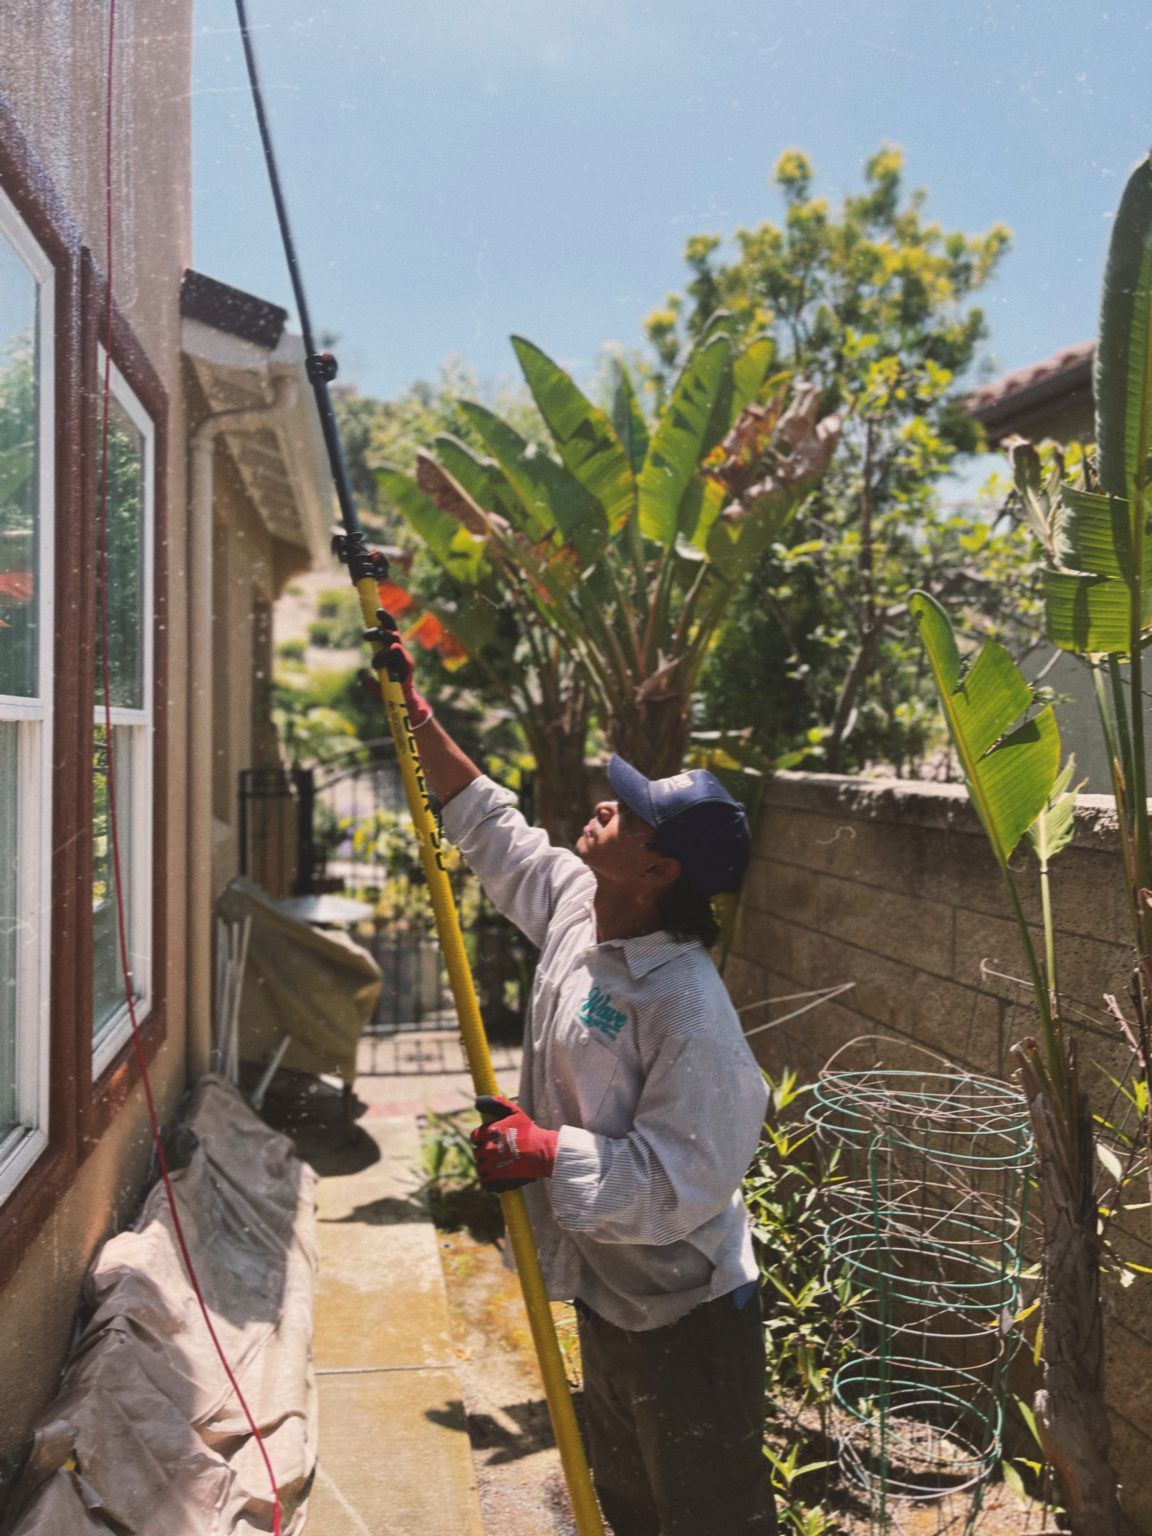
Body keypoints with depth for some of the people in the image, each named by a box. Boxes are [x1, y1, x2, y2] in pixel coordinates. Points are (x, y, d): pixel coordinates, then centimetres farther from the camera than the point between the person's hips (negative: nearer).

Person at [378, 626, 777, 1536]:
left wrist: (547, 1153, -31)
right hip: (607, 1297, 8)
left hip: (686, 1315, -8)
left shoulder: (686, 1004, -30)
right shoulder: (574, 907, -6)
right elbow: (488, 827, 8)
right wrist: (415, 714, 9)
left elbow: (679, 1183, -29)